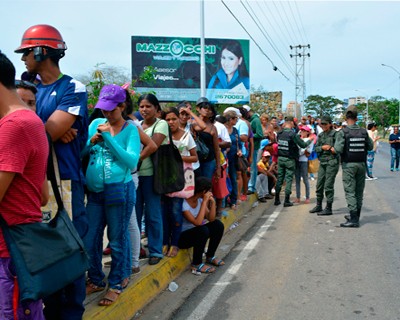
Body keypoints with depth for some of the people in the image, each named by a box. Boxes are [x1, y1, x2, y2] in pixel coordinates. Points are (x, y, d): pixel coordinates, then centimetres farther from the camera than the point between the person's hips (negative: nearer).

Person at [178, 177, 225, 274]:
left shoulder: (200, 200, -4)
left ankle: (210, 256, 11)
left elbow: (211, 219, -4)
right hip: (181, 237, -8)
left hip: (196, 233, 8)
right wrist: (205, 201, -31)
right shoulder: (184, 203, -26)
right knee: (203, 230, -32)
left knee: (218, 224, -7)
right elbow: (197, 222, -35)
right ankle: (196, 264, -13)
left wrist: (212, 202, -17)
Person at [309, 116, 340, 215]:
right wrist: (322, 147, -7)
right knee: (319, 185, 11)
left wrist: (334, 149, -24)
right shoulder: (320, 135, 14)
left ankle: (328, 208, 2)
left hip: (332, 162, -7)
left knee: (328, 185, -6)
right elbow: (316, 148, 11)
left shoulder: (335, 134, -6)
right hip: (322, 162, 7)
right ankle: (319, 206, 25)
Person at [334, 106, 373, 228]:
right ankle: (355, 216, 26)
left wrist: (332, 149, 3)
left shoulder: (343, 132, -10)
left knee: (350, 191, -2)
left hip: (348, 164, -4)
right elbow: (370, 147, 7)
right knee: (359, 191, 14)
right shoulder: (363, 131, 1)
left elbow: (338, 149, -17)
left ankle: (354, 219, -5)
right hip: (361, 164, 4)